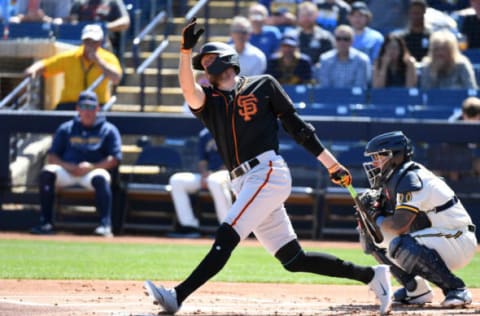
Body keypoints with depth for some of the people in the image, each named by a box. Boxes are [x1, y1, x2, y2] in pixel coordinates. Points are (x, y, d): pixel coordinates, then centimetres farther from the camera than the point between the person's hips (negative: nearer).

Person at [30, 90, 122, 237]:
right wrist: (67, 165, -9)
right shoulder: (66, 129, 18)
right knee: (47, 172, -27)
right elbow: (51, 157, 12)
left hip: (93, 171, -2)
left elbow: (114, 159, 0)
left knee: (100, 178, -37)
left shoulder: (109, 130, 11)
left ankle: (105, 225, -44)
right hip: (67, 172, 2)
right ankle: (46, 223, -28)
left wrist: (92, 167, -16)